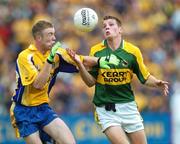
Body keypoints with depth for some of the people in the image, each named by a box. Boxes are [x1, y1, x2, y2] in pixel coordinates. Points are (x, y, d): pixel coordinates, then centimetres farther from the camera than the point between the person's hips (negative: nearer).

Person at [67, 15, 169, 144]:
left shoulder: (133, 51, -2)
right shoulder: (96, 51, -1)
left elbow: (145, 78, 7)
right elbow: (91, 82, 1)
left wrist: (157, 83, -14)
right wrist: (80, 64, -13)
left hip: (128, 107, 2)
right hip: (105, 109, -2)